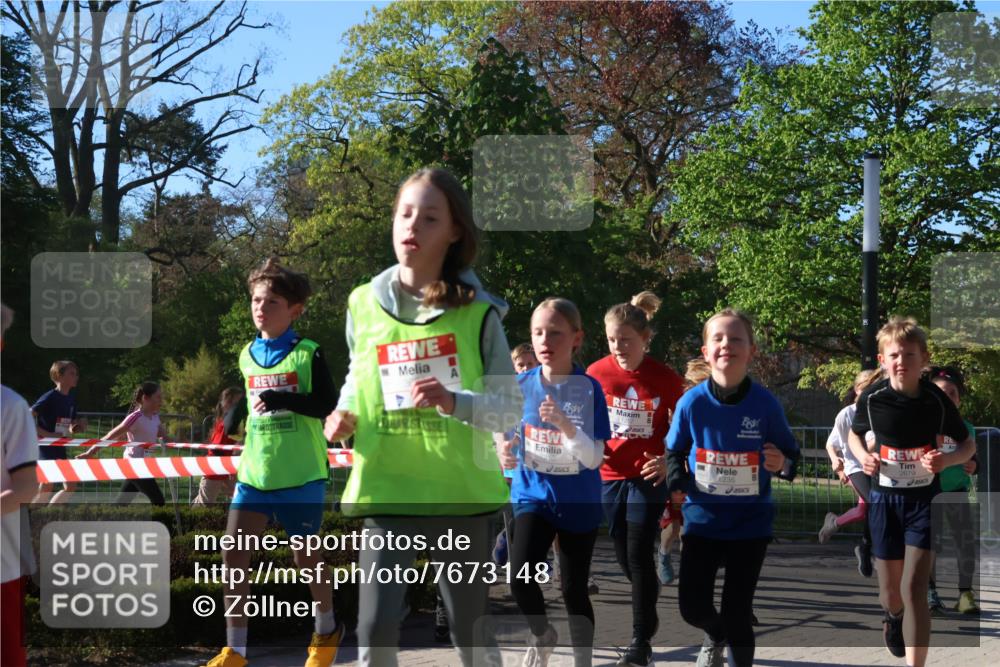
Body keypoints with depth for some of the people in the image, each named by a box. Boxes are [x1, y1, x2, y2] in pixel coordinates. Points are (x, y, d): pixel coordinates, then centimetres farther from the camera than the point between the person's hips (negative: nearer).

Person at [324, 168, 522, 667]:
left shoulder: (477, 311, -3)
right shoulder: (364, 304, 4)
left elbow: (512, 407, -3)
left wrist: (455, 402, -22)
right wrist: (345, 416, -1)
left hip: (462, 493, -1)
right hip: (386, 490, 1)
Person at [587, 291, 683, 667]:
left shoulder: (666, 379, -10)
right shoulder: (597, 373, -5)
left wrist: (668, 462, -15)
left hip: (649, 477, -3)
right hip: (611, 476, 3)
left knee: (638, 555, -9)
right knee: (624, 557, 11)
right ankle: (647, 617, 35)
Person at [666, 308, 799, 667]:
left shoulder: (765, 404, -13)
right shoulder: (691, 402, -10)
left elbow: (791, 454, -2)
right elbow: (674, 452, 5)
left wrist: (783, 464, -25)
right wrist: (677, 482, -13)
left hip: (750, 522, -1)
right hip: (702, 519, 1)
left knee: (737, 612, 2)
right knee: (692, 606, 5)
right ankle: (716, 635, 40)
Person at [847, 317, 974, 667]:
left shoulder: (936, 399, -12)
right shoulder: (873, 398, -9)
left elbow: (969, 444, 1)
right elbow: (854, 434, 11)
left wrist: (946, 459, -20)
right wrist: (863, 456, -11)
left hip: (924, 498, -2)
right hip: (884, 498, 2)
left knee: (914, 588, -14)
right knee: (890, 591, 12)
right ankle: (893, 617, 49)